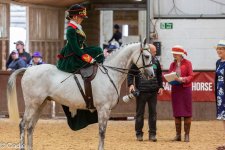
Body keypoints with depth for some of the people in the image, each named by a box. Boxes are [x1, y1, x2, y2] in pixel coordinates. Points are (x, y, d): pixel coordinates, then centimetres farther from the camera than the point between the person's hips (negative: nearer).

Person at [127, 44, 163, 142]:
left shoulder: (156, 61, 9)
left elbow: (159, 75, 18)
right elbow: (130, 73, -2)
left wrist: (160, 87, 8)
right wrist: (130, 84, -16)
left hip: (153, 91, 4)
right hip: (141, 91, -4)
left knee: (153, 112, 4)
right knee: (140, 113, 3)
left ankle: (152, 134, 9)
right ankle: (139, 134, 10)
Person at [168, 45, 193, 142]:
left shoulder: (187, 63, -1)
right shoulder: (173, 64, 13)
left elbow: (191, 76, -6)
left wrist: (183, 79, -22)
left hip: (185, 89, -4)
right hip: (175, 89, 4)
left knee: (187, 112, -3)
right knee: (176, 112, 4)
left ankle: (187, 135, 1)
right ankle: (178, 135, 9)